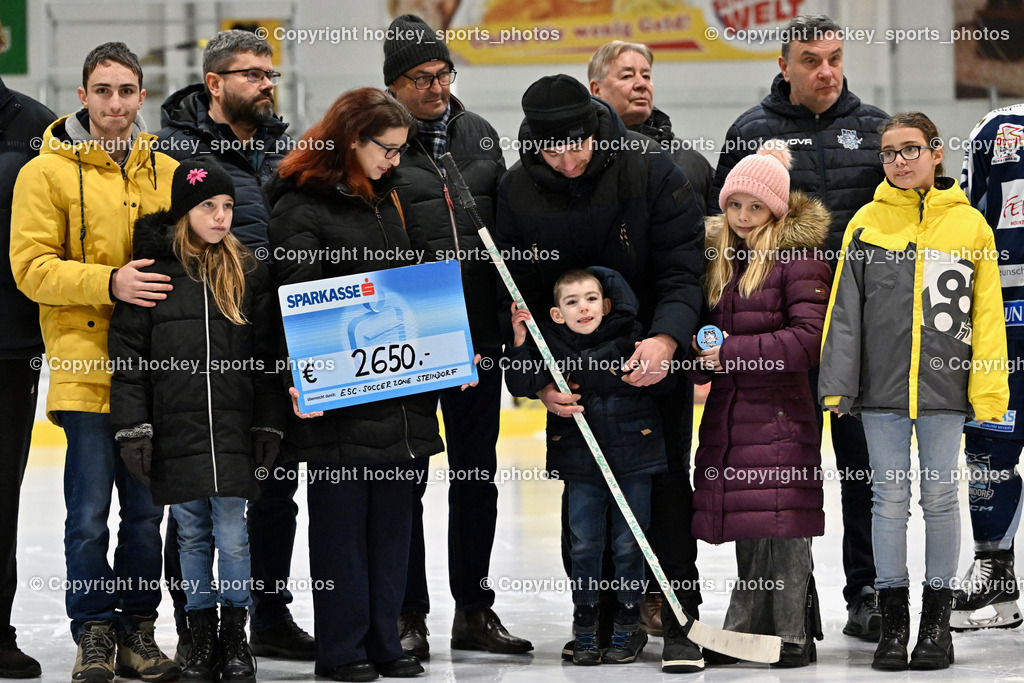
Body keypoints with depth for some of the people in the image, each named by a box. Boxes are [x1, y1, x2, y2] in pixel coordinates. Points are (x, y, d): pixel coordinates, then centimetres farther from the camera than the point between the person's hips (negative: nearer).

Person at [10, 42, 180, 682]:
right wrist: (109, 283, -19)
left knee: (146, 509, 8)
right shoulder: (48, 171, -2)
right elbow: (32, 268, -7)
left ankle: (138, 630, 18)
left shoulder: (166, 171, 11)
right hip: (85, 366, -4)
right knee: (90, 513, -3)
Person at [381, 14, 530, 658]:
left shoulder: (480, 133, 12)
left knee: (478, 472, 10)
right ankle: (409, 614, 9)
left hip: (478, 331, 5)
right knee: (406, 474, 1)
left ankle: (474, 610, 19)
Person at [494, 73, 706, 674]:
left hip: (656, 352, -2)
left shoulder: (649, 167, -16)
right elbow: (518, 296, -3)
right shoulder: (517, 191, -8)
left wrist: (668, 337, -33)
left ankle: (678, 619, -1)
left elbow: (684, 263, -16)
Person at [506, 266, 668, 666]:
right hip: (580, 461, 1)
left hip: (632, 455, -1)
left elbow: (662, 388, 2)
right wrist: (520, 345, -13)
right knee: (584, 544, 4)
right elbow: (522, 387, -4)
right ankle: (584, 627, 17)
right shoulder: (551, 344, -1)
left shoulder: (628, 337, -4)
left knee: (628, 543, 5)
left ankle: (628, 628, 18)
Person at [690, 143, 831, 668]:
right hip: (728, 408, 6)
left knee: (779, 526, -7)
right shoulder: (719, 256, 16)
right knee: (748, 530, 8)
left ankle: (793, 639, 0)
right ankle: (743, 635, 14)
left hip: (779, 410, -6)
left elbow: (809, 339, -14)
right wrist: (703, 357, 2)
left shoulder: (798, 257, -6)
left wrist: (732, 351, -14)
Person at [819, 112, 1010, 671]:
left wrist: (989, 391, -3)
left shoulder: (969, 224, 3)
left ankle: (937, 621, 14)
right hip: (881, 389, 1)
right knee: (890, 499, 4)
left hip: (944, 389, -1)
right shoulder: (867, 223, 5)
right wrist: (836, 384, -2)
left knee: (940, 499, 5)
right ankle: (893, 624, 11)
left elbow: (988, 313, 3)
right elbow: (844, 310, 4)